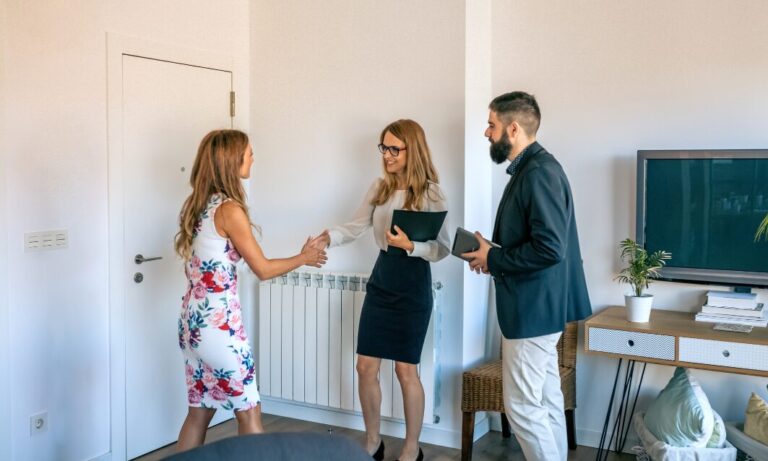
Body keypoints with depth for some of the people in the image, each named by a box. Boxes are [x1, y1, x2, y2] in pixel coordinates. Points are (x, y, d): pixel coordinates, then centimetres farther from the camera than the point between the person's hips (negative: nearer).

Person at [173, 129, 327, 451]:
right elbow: (263, 269, -11)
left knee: (200, 411, 17)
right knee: (249, 412, 5)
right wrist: (304, 258, 4)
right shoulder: (229, 209, -16)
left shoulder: (197, 204, 8)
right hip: (219, 323, -8)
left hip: (193, 319, 8)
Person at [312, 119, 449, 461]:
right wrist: (329, 237, -12)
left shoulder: (430, 194, -10)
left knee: (405, 369, 3)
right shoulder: (379, 188, 7)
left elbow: (442, 249, -12)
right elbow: (356, 227, 6)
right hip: (381, 278, 6)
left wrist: (410, 245, -29)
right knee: (366, 366, 8)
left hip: (413, 282, -5)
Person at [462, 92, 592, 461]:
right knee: (546, 400, 17)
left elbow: (549, 248, -27)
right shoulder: (530, 168, 13)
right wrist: (493, 255, 4)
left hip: (532, 308, -10)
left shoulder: (538, 172, -19)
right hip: (537, 305, 10)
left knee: (522, 406, -2)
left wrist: (493, 259, -15)